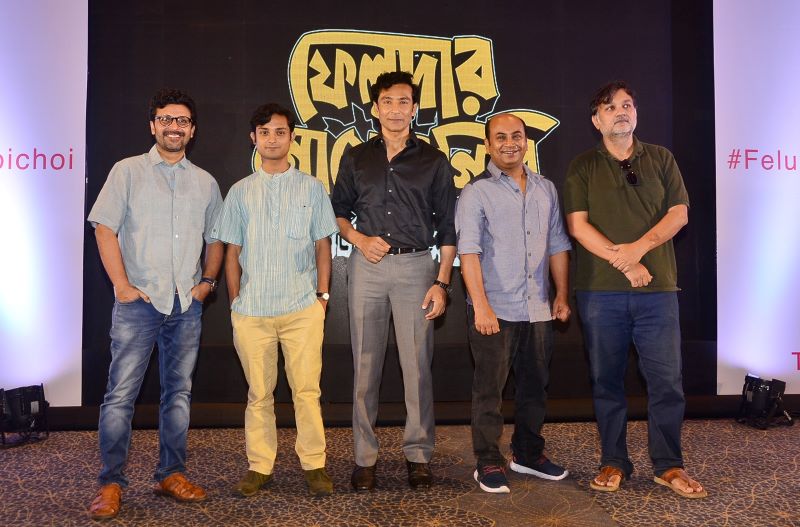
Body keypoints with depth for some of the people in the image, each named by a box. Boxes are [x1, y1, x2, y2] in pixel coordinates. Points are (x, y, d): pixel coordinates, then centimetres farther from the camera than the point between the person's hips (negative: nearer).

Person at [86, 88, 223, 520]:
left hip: (187, 304, 4)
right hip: (138, 301, -3)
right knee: (121, 393, -4)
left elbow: (214, 239, 19)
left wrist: (208, 280, 5)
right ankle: (110, 483, 7)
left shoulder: (205, 183, 13)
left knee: (179, 392, 9)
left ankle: (171, 474, 20)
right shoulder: (128, 171, 4)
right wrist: (122, 284, -9)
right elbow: (105, 228, -2)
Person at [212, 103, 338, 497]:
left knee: (307, 391, -1)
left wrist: (323, 295, 1)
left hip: (302, 309, -1)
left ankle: (314, 465, 13)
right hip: (251, 311, 2)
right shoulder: (240, 192, 10)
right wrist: (236, 302, 6)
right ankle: (259, 466, 20)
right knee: (258, 393, 8)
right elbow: (232, 252, 11)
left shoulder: (311, 187, 7)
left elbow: (322, 246, 8)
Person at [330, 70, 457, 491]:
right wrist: (358, 239, -3)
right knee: (365, 366, 4)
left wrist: (442, 282, -3)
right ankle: (364, 458, 15)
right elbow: (338, 211, 17)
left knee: (417, 366, -1)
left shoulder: (434, 161, 6)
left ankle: (418, 455, 14)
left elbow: (447, 228, 4)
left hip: (415, 267, -1)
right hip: (366, 267, 2)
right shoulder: (356, 159, 11)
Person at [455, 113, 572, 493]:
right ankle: (488, 463, 15)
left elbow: (558, 245, 15)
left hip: (538, 309, 5)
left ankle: (528, 454, 31)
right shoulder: (476, 192, -4)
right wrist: (481, 305, -19)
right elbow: (469, 251, -12)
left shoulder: (545, 189, 12)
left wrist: (562, 295, 10)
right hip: (494, 310, -5)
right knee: (489, 389, 3)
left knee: (534, 387, 15)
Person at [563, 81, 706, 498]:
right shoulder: (582, 167, 6)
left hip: (657, 287, 1)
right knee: (607, 380, 6)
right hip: (600, 290, -1)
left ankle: (668, 465, 16)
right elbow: (578, 226, -3)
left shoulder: (661, 159, 12)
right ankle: (614, 462, 18)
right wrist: (622, 261, -13)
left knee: (666, 380, 1)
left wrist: (639, 248, -12)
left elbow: (679, 214, 3)